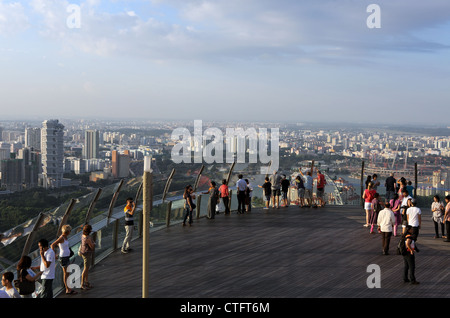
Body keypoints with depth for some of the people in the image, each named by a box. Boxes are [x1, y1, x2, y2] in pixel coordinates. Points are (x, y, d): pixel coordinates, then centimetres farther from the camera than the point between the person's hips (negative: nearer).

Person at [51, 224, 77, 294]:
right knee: (65, 273, -1)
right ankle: (67, 290, 7)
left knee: (67, 273, 15)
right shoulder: (61, 238, -20)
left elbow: (57, 243, 23)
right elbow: (52, 245, -26)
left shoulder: (65, 237, 7)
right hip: (63, 258, -9)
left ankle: (68, 288, 23)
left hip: (67, 256, 9)